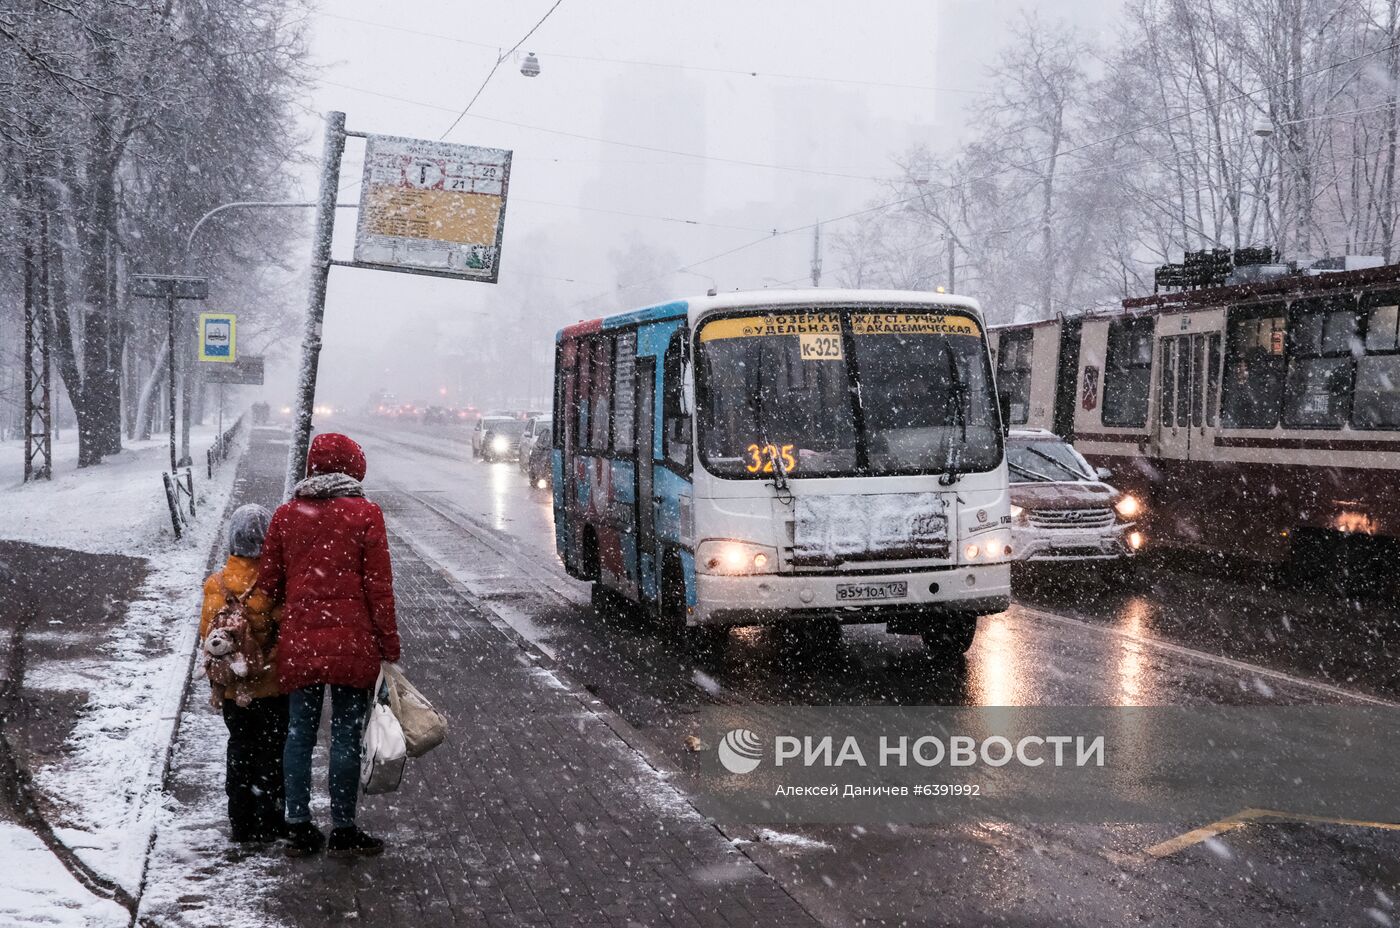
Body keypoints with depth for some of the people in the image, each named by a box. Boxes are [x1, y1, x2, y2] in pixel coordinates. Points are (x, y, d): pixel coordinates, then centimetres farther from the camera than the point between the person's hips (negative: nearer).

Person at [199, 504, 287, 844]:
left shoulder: (217, 583, -5)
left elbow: (208, 636, 1)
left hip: (233, 690, 3)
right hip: (274, 687, -3)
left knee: (240, 750, 16)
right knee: (273, 751, 10)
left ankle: (241, 823, 21)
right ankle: (268, 822, 14)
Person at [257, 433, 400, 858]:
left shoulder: (286, 515, 5)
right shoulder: (364, 514, -5)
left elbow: (269, 583, 8)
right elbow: (379, 587, -5)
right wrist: (389, 648, 1)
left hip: (298, 643, 3)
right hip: (352, 644, -3)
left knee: (299, 733, 11)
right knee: (346, 736, 3)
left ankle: (299, 827, 15)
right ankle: (343, 830, 8)